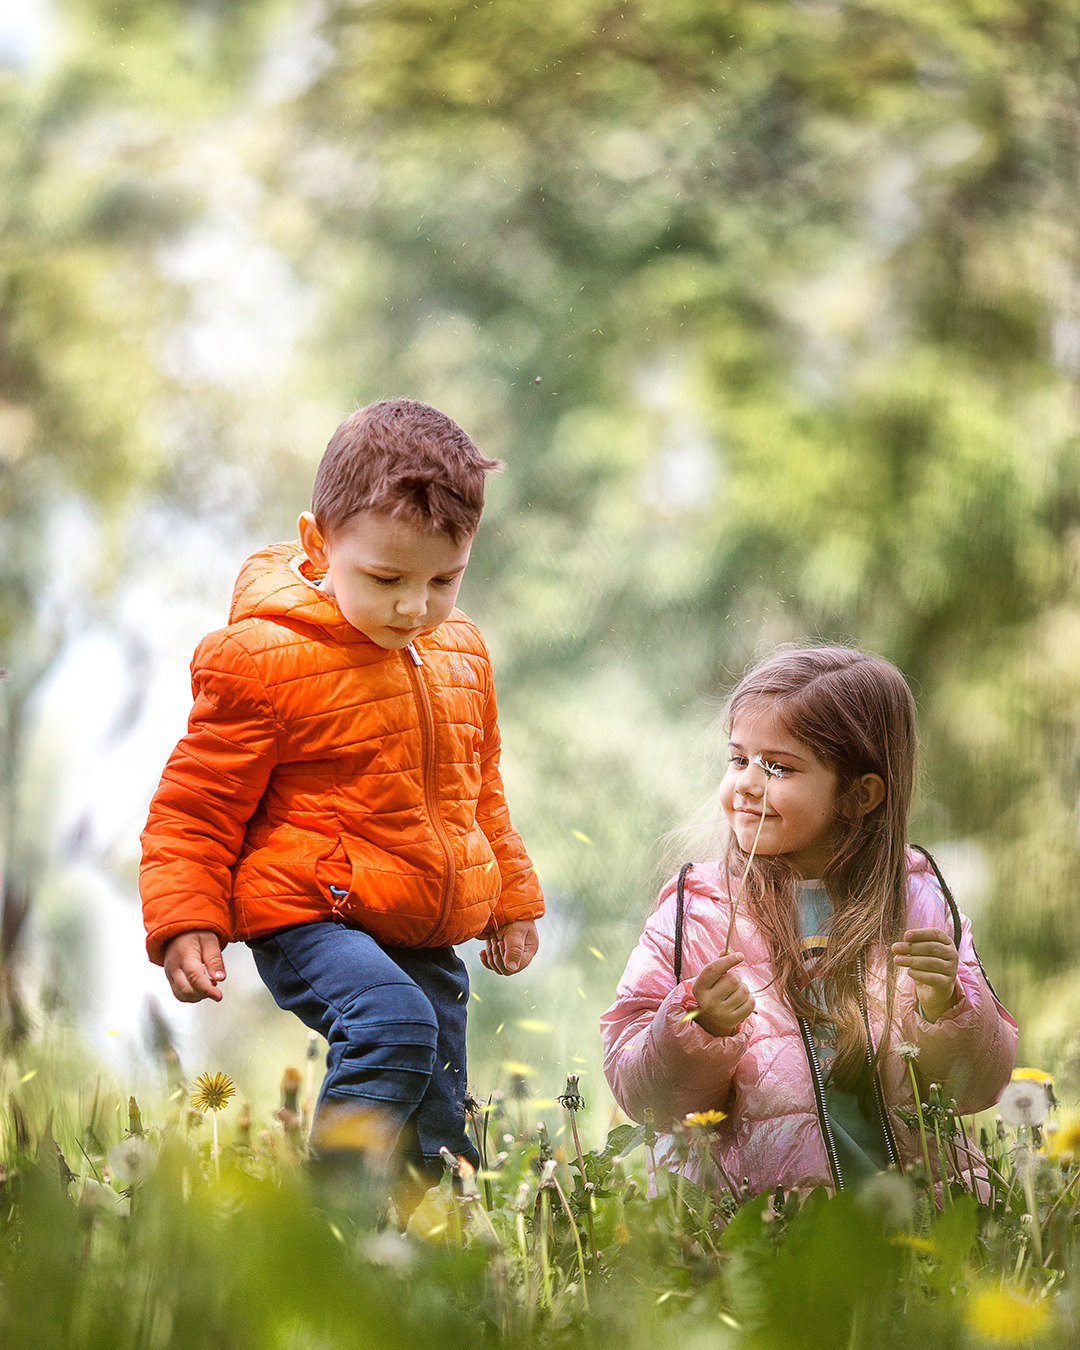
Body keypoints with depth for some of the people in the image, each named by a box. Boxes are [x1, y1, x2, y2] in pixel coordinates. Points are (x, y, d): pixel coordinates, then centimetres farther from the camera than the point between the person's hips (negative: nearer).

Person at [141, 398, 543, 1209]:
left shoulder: (461, 654, 9)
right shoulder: (265, 658, -13)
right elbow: (195, 803, -6)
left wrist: (512, 900, 29)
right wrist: (184, 921, -12)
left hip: (430, 937, 7)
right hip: (309, 918, -7)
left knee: (439, 1136, 8)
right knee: (392, 1022, -33)